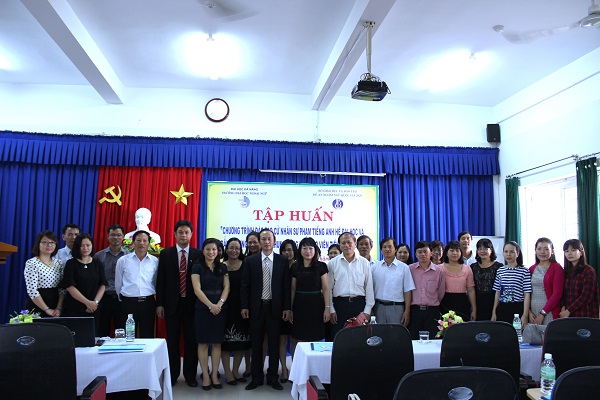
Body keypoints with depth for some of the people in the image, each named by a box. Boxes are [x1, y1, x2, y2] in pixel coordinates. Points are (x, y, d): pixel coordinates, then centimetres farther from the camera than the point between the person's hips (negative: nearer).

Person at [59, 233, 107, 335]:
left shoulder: (97, 264, 9)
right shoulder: (71, 264, 0)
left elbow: (102, 285, 7)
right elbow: (69, 287, -8)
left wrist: (95, 302, -8)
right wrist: (87, 302, -13)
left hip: (94, 309, 3)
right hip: (74, 309, -2)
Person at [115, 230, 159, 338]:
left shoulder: (155, 261, 4)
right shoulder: (123, 260, 3)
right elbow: (118, 284, 11)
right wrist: (122, 298, 15)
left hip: (148, 303, 1)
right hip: (128, 302, 0)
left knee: (148, 336, 5)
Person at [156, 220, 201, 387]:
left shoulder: (198, 254, 1)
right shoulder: (165, 254, 3)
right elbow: (160, 280, 2)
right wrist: (159, 304, -2)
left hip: (191, 304, 0)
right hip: (172, 303, 1)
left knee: (191, 340, 6)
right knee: (172, 341, 9)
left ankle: (190, 375, 18)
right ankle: (172, 375, 21)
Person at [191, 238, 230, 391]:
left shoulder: (222, 267, 10)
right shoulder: (197, 267, 0)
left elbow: (226, 287, 4)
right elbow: (197, 289, -8)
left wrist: (220, 303, -13)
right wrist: (210, 305, -17)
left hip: (220, 308, 3)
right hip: (203, 308, -3)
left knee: (217, 342, 5)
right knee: (203, 342, 1)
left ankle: (214, 375, 13)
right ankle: (205, 375, 9)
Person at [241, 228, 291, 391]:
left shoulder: (282, 261, 1)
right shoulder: (251, 260, 1)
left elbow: (286, 286, 0)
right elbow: (245, 285, 1)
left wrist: (287, 307, -4)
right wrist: (244, 306, -4)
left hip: (274, 307, 0)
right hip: (256, 307, 0)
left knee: (274, 344, 8)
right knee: (256, 344, 9)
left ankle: (273, 377, 20)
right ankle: (256, 377, 21)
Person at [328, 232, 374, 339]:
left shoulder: (364, 263, 5)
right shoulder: (333, 263, 3)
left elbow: (369, 287, 6)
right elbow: (329, 288, 4)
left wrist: (367, 310, 1)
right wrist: (331, 310, 0)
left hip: (359, 303, 1)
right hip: (339, 304, 0)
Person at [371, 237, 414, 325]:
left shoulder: (403, 267, 3)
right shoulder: (374, 267, 7)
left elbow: (407, 291, 2)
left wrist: (407, 311, -3)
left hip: (396, 308, -1)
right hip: (379, 307, 1)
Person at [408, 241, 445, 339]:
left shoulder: (439, 271, 2)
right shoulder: (410, 269, 1)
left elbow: (441, 293, 11)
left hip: (432, 311, 0)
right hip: (414, 310, 0)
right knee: (413, 341, 2)